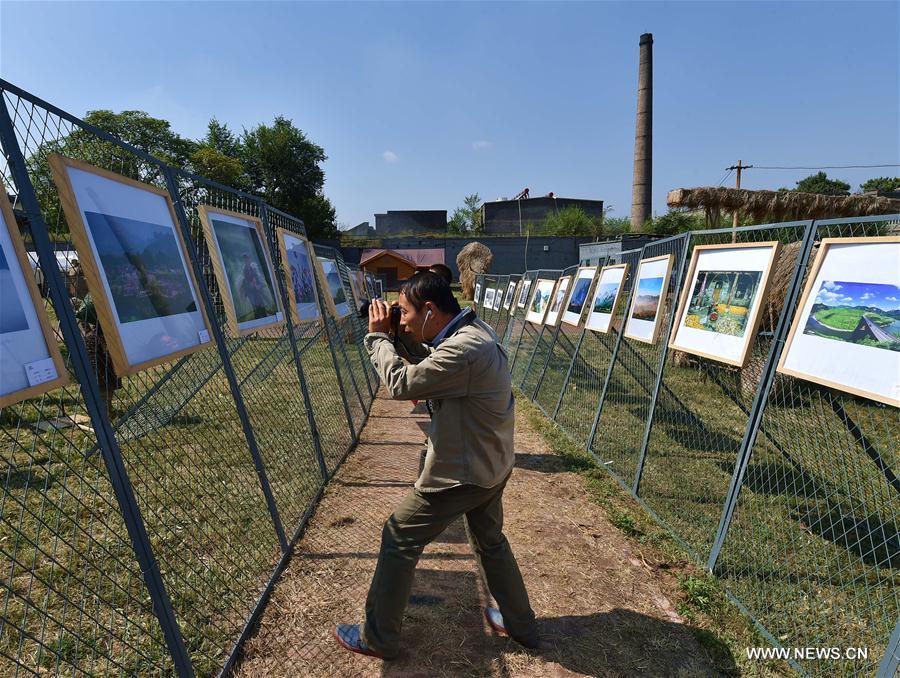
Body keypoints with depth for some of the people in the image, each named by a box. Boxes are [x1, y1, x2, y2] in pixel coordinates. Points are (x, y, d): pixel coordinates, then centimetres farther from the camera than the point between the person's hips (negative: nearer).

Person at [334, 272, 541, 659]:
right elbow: (432, 371, 11)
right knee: (490, 541, 28)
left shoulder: (463, 350, -30)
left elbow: (400, 385, -24)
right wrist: (407, 340, -1)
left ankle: (378, 638, 31)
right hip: (492, 467, 9)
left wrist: (378, 336, -10)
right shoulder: (476, 332, 0)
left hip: (462, 474, -9)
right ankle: (521, 625, 48)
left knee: (398, 540, 10)